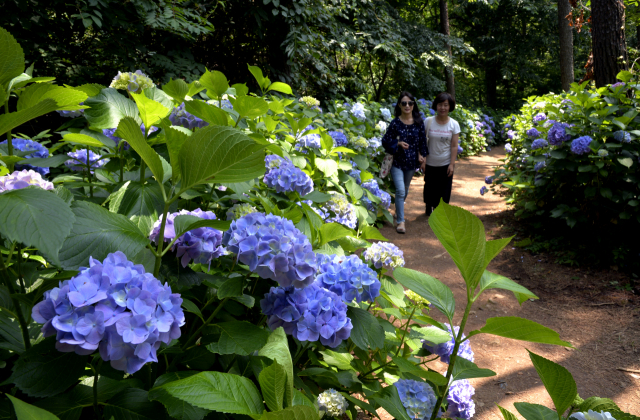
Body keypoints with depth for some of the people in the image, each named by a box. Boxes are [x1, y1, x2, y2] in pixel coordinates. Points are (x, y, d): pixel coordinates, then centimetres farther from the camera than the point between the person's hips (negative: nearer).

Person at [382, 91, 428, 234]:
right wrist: (398, 144, -20)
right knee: (400, 190, -12)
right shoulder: (395, 123, -10)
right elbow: (386, 141, -5)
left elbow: (422, 140, 7)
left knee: (405, 190, 18)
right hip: (397, 161, -3)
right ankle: (400, 220, -2)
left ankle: (398, 211, 42)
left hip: (411, 162, 4)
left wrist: (420, 154, -3)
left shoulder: (418, 122, -1)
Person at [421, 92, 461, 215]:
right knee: (430, 188, 13)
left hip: (446, 164, 0)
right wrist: (422, 160, -6)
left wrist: (452, 164, -9)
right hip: (430, 163, 0)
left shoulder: (454, 124, -5)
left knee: (444, 191, 6)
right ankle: (429, 207, 38)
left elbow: (454, 146, -5)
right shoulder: (428, 122, -6)